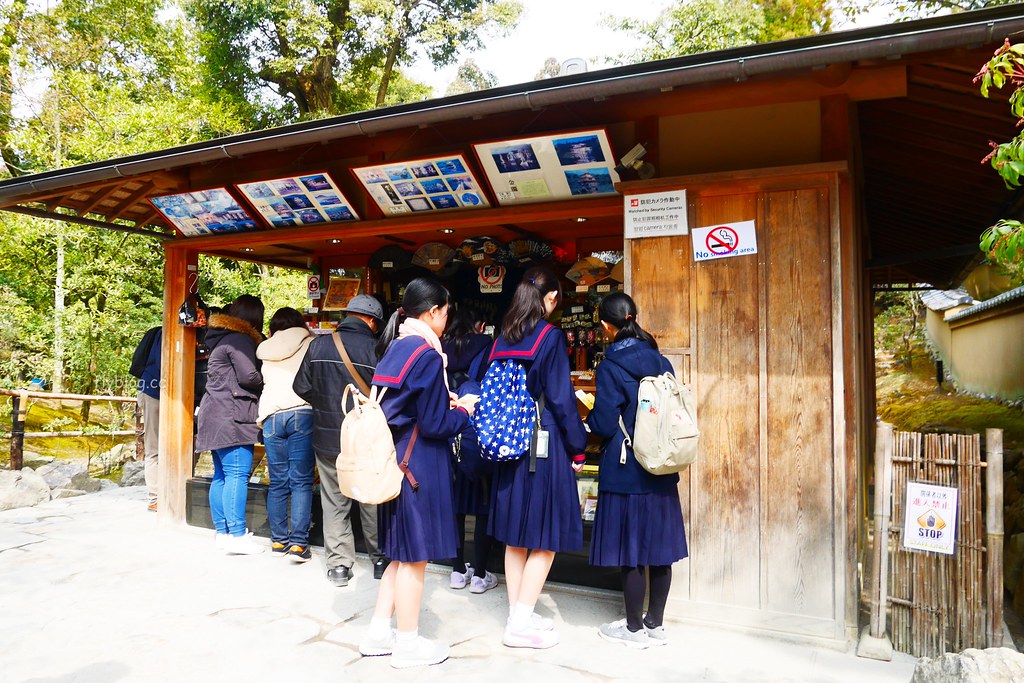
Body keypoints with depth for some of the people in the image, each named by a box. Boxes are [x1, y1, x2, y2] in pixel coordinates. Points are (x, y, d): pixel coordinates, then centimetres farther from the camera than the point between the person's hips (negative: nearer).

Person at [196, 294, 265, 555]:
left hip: (216, 416, 10)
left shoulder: (222, 339, 20)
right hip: (233, 417, -10)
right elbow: (249, 376, -15)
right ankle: (237, 535, -10)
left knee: (221, 476, 10)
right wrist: (266, 382, 3)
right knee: (237, 475, -10)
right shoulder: (239, 340, -10)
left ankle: (222, 532, 16)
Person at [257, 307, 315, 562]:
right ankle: (298, 542, -4)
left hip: (271, 415, 3)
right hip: (302, 413, -3)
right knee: (301, 481, -2)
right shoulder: (309, 343, 7)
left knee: (278, 482, 8)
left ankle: (278, 540, 13)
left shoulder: (265, 349, 17)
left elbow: (262, 381, 20)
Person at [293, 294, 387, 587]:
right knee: (372, 502, 13)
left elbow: (302, 387, 3)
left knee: (334, 502, 13)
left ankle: (338, 565, 20)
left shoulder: (319, 345, -4)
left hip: (327, 439, 2)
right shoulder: (375, 349, -15)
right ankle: (380, 559, 25)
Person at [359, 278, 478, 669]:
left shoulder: (394, 349, 9)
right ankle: (408, 645, 20)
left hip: (394, 460, 9)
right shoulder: (427, 355, -18)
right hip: (419, 467, -9)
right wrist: (464, 410, 0)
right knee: (414, 556, 5)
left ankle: (378, 634, 29)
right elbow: (436, 425, -17)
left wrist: (442, 401, 13)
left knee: (402, 553, 20)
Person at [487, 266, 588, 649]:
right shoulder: (550, 337, -12)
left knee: (516, 534, 15)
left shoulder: (503, 340, 7)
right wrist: (578, 448, -5)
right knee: (546, 538, 4)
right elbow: (561, 399, -14)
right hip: (545, 445, -7)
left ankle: (518, 614, 25)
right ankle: (521, 624, 8)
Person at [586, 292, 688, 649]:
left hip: (625, 472, -6)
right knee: (659, 545, 13)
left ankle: (634, 629, 19)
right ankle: (655, 624, 27)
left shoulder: (610, 367, -14)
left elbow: (605, 424, -15)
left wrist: (590, 414, 5)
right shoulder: (661, 362, 4)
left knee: (630, 551, 5)